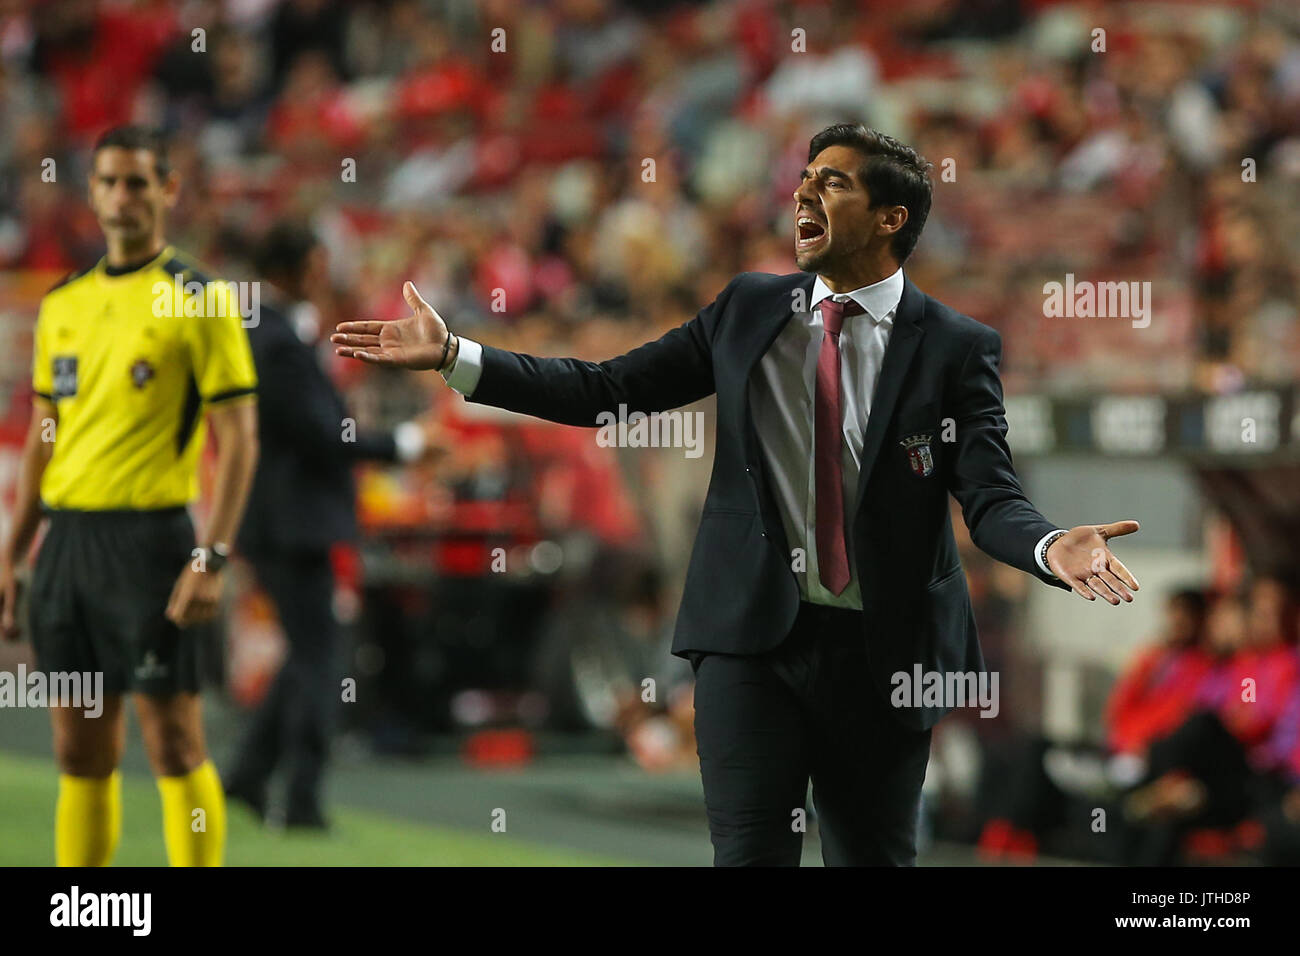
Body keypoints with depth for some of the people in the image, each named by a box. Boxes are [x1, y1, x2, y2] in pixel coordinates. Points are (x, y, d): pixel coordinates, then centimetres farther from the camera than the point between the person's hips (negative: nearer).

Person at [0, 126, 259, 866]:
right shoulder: (63, 303, 14)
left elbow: (238, 436, -8)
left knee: (174, 741, -5)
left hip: (149, 536, -6)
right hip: (67, 538, 6)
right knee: (81, 749, 8)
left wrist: (212, 558, -16)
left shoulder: (200, 299, -4)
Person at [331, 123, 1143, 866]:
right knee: (750, 856, -3)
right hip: (754, 638, 1)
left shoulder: (959, 349, -3)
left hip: (882, 653, -1)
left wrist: (1051, 549, -36)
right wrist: (453, 358, -1)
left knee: (875, 856, 9)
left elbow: (993, 496, -12)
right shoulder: (748, 309, 7)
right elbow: (610, 391, 7)